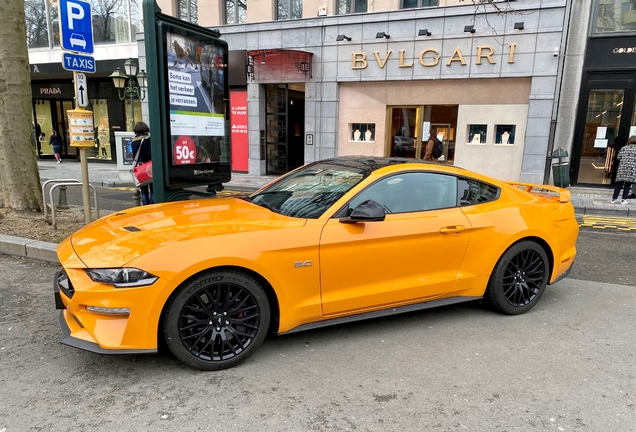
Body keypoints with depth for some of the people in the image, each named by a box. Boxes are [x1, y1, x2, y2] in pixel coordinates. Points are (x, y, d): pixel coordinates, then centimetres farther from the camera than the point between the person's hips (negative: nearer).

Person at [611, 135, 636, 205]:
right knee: (627, 185, 6)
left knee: (619, 184, 6)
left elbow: (618, 158, 1)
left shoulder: (623, 148, 3)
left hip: (622, 169, 1)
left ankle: (614, 198, 7)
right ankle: (624, 199, 6)